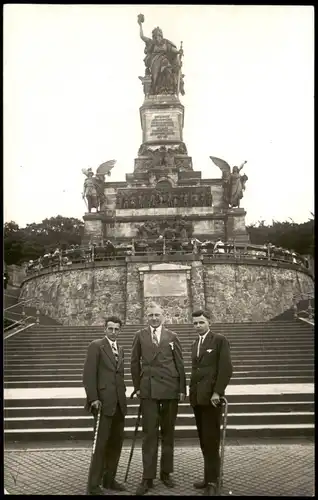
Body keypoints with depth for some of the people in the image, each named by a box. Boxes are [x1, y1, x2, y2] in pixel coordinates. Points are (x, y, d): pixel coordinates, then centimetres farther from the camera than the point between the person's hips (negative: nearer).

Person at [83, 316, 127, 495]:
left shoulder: (120, 349, 17)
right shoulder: (96, 346, -5)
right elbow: (89, 374, -10)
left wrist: (123, 395, 13)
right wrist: (93, 398, -15)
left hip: (119, 402, 7)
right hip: (104, 401, -7)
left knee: (116, 442, 9)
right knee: (101, 443, -4)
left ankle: (109, 479, 21)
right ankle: (94, 484, 6)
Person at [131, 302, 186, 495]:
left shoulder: (172, 336, 6)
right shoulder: (140, 336, 6)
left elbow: (179, 364, 5)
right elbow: (135, 362, 7)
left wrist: (182, 389, 1)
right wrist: (137, 386, 2)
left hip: (170, 389, 1)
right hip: (148, 390, -1)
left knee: (168, 433, 10)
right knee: (150, 434, -1)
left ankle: (166, 473, 22)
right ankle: (148, 478, 5)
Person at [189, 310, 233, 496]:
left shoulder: (219, 340, -4)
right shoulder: (195, 344, 19)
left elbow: (226, 368, -11)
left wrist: (217, 392, -16)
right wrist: (192, 393, 9)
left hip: (211, 396, -7)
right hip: (197, 397, 7)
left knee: (211, 439, -4)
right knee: (203, 440, 9)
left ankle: (212, 481, 3)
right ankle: (210, 476, 18)